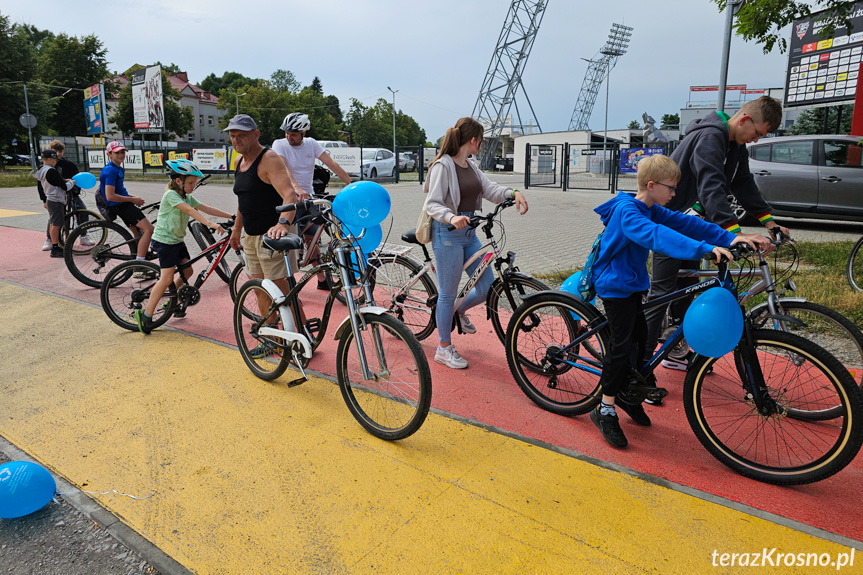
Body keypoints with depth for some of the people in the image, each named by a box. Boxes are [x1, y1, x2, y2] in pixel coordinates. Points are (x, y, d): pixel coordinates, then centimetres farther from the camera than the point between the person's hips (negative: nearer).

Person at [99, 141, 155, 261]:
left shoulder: (118, 168, 16)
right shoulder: (111, 170, -16)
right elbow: (110, 196, -23)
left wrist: (134, 198, 9)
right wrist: (132, 199, -16)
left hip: (124, 205, 11)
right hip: (119, 206, -11)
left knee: (139, 234, 18)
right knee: (149, 229, -22)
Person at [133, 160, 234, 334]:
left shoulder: (188, 197, 8)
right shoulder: (171, 194, -18)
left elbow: (206, 209, 3)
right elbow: (189, 210, -32)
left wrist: (232, 216, -4)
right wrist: (211, 224, -45)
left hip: (178, 240, 9)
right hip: (164, 240, -9)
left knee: (187, 270, 9)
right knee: (167, 278, -11)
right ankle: (146, 314, -3)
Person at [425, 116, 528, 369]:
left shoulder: (471, 166, 13)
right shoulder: (443, 165, -12)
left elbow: (490, 189, 4)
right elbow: (433, 204, -19)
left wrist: (513, 192, -15)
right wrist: (451, 217, -38)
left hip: (469, 233, 8)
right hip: (448, 234, -8)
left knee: (488, 287, 7)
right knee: (448, 293, 2)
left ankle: (459, 312, 37)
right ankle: (444, 349, 17)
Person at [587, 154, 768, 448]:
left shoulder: (652, 210, 7)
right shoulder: (626, 211, -23)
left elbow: (685, 223, 1)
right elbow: (657, 235, -39)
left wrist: (730, 237, -10)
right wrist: (704, 248, -47)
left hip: (632, 283, 10)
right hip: (615, 285, -10)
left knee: (640, 339, 14)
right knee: (621, 344, -9)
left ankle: (627, 393, 33)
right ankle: (605, 410, 2)